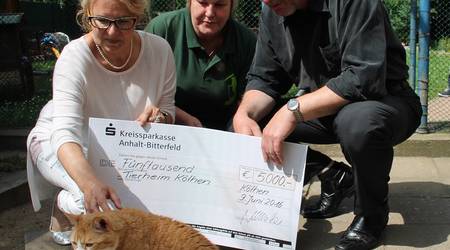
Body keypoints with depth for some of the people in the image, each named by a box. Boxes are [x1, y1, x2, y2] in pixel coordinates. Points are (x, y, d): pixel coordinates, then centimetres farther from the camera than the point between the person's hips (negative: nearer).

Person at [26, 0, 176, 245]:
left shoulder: (159, 50, -18)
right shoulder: (74, 56, -29)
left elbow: (168, 110, -3)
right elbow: (66, 133, -40)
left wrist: (160, 117, -30)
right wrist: (90, 182, -60)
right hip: (64, 145, -5)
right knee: (99, 201, -33)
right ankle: (62, 204, 4)